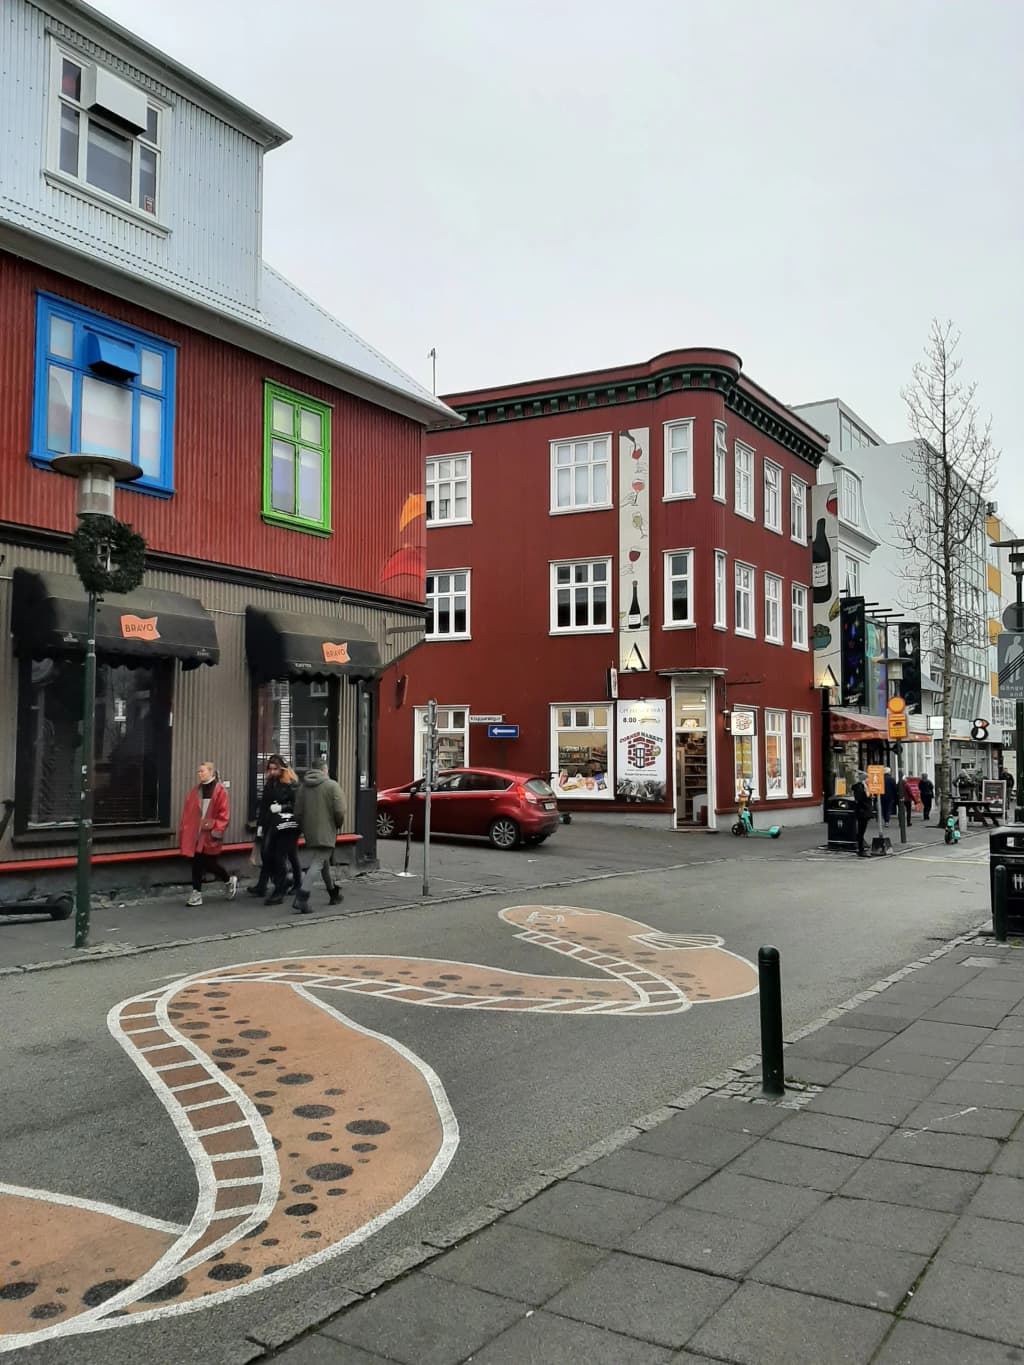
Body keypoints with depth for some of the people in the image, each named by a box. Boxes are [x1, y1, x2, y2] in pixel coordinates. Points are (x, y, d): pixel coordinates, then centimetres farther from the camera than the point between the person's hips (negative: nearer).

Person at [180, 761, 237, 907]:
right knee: (197, 863, 4)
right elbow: (187, 812, 10)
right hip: (195, 834, 5)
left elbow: (224, 814, -10)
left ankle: (229, 881, 26)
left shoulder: (220, 790, -7)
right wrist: (184, 831, 5)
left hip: (210, 835, -5)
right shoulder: (195, 791, 10)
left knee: (210, 863, 0)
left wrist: (216, 828, -17)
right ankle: (197, 893, 10)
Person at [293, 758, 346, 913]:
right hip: (326, 833, -6)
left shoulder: (303, 787, 7)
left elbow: (298, 813, 6)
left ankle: (333, 893, 33)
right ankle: (302, 895, -22)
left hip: (310, 834, 6)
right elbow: (339, 811, -14)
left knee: (325, 863, 21)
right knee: (317, 864, -8)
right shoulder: (332, 786, -8)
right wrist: (339, 825, 5)